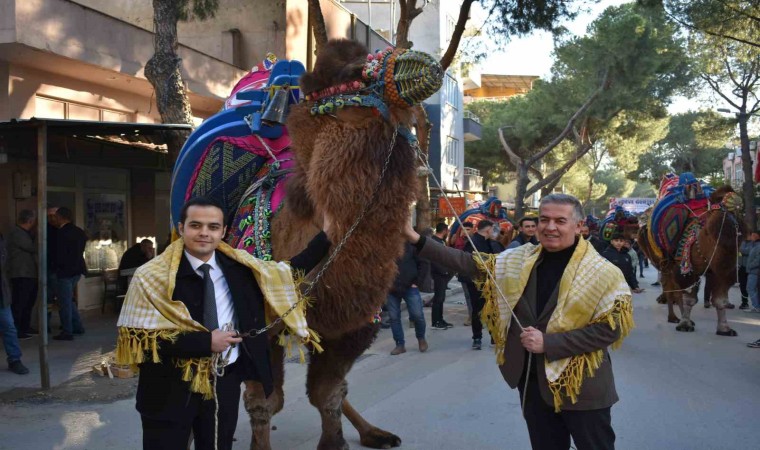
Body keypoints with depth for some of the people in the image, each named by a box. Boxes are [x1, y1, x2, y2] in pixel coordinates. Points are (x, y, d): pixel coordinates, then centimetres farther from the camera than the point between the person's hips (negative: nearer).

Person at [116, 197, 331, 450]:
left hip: (225, 382, 4)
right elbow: (137, 340, -18)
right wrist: (205, 342, -21)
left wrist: (324, 238, 5)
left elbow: (288, 273, 12)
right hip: (171, 390, -4)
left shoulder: (239, 267, -1)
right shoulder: (152, 276, -13)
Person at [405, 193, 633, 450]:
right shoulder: (519, 260, 2)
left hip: (581, 387, -4)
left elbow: (610, 329, -16)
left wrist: (548, 343, -21)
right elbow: (470, 264, 1)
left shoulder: (602, 273, -12)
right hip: (533, 380, 5)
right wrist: (417, 239, -7)